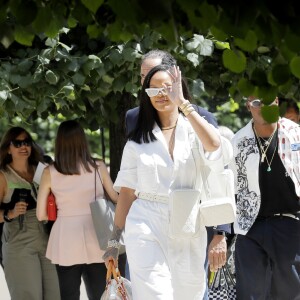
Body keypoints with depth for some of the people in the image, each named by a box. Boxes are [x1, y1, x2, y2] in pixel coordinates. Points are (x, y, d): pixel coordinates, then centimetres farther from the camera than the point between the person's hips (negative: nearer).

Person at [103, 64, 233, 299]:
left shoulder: (194, 130, 6)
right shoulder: (138, 140, 10)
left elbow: (214, 145, -18)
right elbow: (126, 192, 12)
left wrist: (182, 103, -18)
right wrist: (114, 241, 8)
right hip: (147, 228, -1)